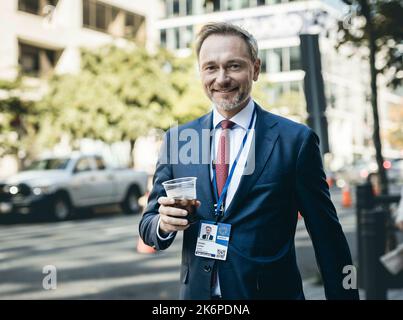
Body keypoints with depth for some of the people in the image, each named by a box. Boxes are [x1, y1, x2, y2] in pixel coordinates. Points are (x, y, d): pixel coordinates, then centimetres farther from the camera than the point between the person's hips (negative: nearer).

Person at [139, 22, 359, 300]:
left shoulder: (296, 140, -9)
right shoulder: (176, 140, 0)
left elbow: (327, 237, -5)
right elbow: (148, 224, 3)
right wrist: (164, 223, -18)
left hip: (271, 291, -2)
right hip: (197, 291, 3)